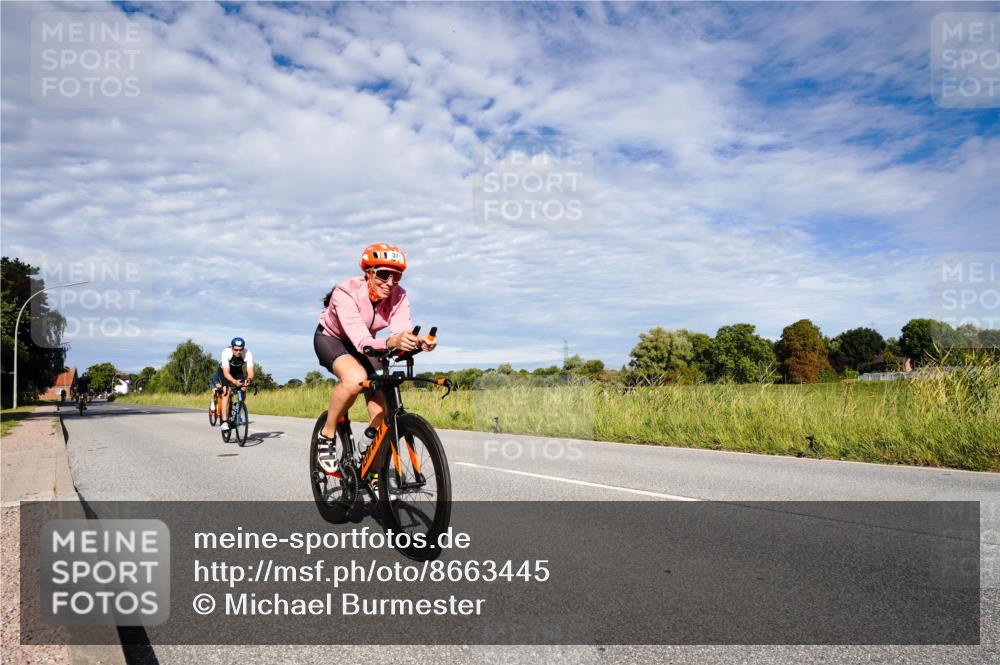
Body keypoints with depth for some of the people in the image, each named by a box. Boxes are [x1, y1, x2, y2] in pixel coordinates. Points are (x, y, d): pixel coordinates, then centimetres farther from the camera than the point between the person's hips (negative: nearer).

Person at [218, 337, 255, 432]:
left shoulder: (247, 354, -32)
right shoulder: (226, 353, -36)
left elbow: (250, 371, -38)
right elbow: (226, 373, -40)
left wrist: (249, 379, -60)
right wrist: (234, 382, -58)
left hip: (238, 370, 3)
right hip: (224, 370, -3)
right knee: (227, 392, -22)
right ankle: (224, 422, -25)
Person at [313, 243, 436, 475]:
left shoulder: (398, 296, -21)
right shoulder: (346, 293, -35)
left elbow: (403, 331, -34)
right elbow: (362, 342, -46)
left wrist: (419, 341, -58)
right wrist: (391, 342, -66)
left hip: (363, 345, 5)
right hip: (331, 339, -4)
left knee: (382, 415, -8)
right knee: (356, 379, -38)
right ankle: (327, 434, -14)